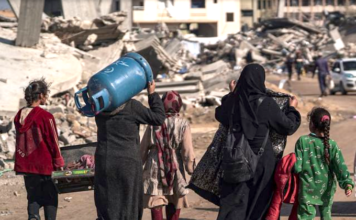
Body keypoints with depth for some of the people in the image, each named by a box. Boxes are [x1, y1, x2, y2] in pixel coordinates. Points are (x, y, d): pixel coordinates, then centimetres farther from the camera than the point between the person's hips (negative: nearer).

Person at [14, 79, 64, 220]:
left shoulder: (19, 116, 1)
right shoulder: (45, 117, -16)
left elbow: (20, 140, 8)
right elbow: (53, 141, -10)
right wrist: (59, 163, 1)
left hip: (26, 164, 5)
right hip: (44, 164, -5)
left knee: (33, 196, 13)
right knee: (50, 198, 9)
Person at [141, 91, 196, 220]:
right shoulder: (182, 124, -7)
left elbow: (143, 148, 3)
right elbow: (188, 151, -9)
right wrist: (190, 168, 1)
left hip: (155, 167, 0)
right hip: (175, 168, 0)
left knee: (155, 204, 0)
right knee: (174, 204, 14)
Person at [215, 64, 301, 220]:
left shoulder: (233, 100, -4)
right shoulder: (266, 104, -15)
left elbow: (219, 115, 18)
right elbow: (288, 127, -6)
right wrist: (292, 108, 12)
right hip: (261, 161, -3)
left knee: (233, 204, 4)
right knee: (259, 206, 13)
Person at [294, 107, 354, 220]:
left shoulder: (302, 141, -12)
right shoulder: (331, 145, -7)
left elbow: (297, 167, -11)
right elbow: (340, 165, -13)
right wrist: (347, 183, -14)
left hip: (308, 189, -3)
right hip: (326, 188, 3)